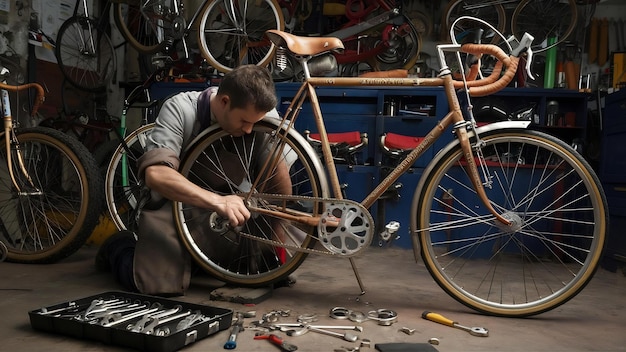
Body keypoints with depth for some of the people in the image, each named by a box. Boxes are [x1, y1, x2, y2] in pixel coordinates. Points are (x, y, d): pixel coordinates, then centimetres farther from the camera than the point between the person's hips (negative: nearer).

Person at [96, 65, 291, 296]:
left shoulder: (263, 113, -16)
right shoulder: (180, 109, -24)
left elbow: (280, 177, -14)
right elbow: (155, 174, -37)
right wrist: (217, 201, -49)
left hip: (229, 199, 4)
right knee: (162, 284, -22)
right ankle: (120, 247, 13)